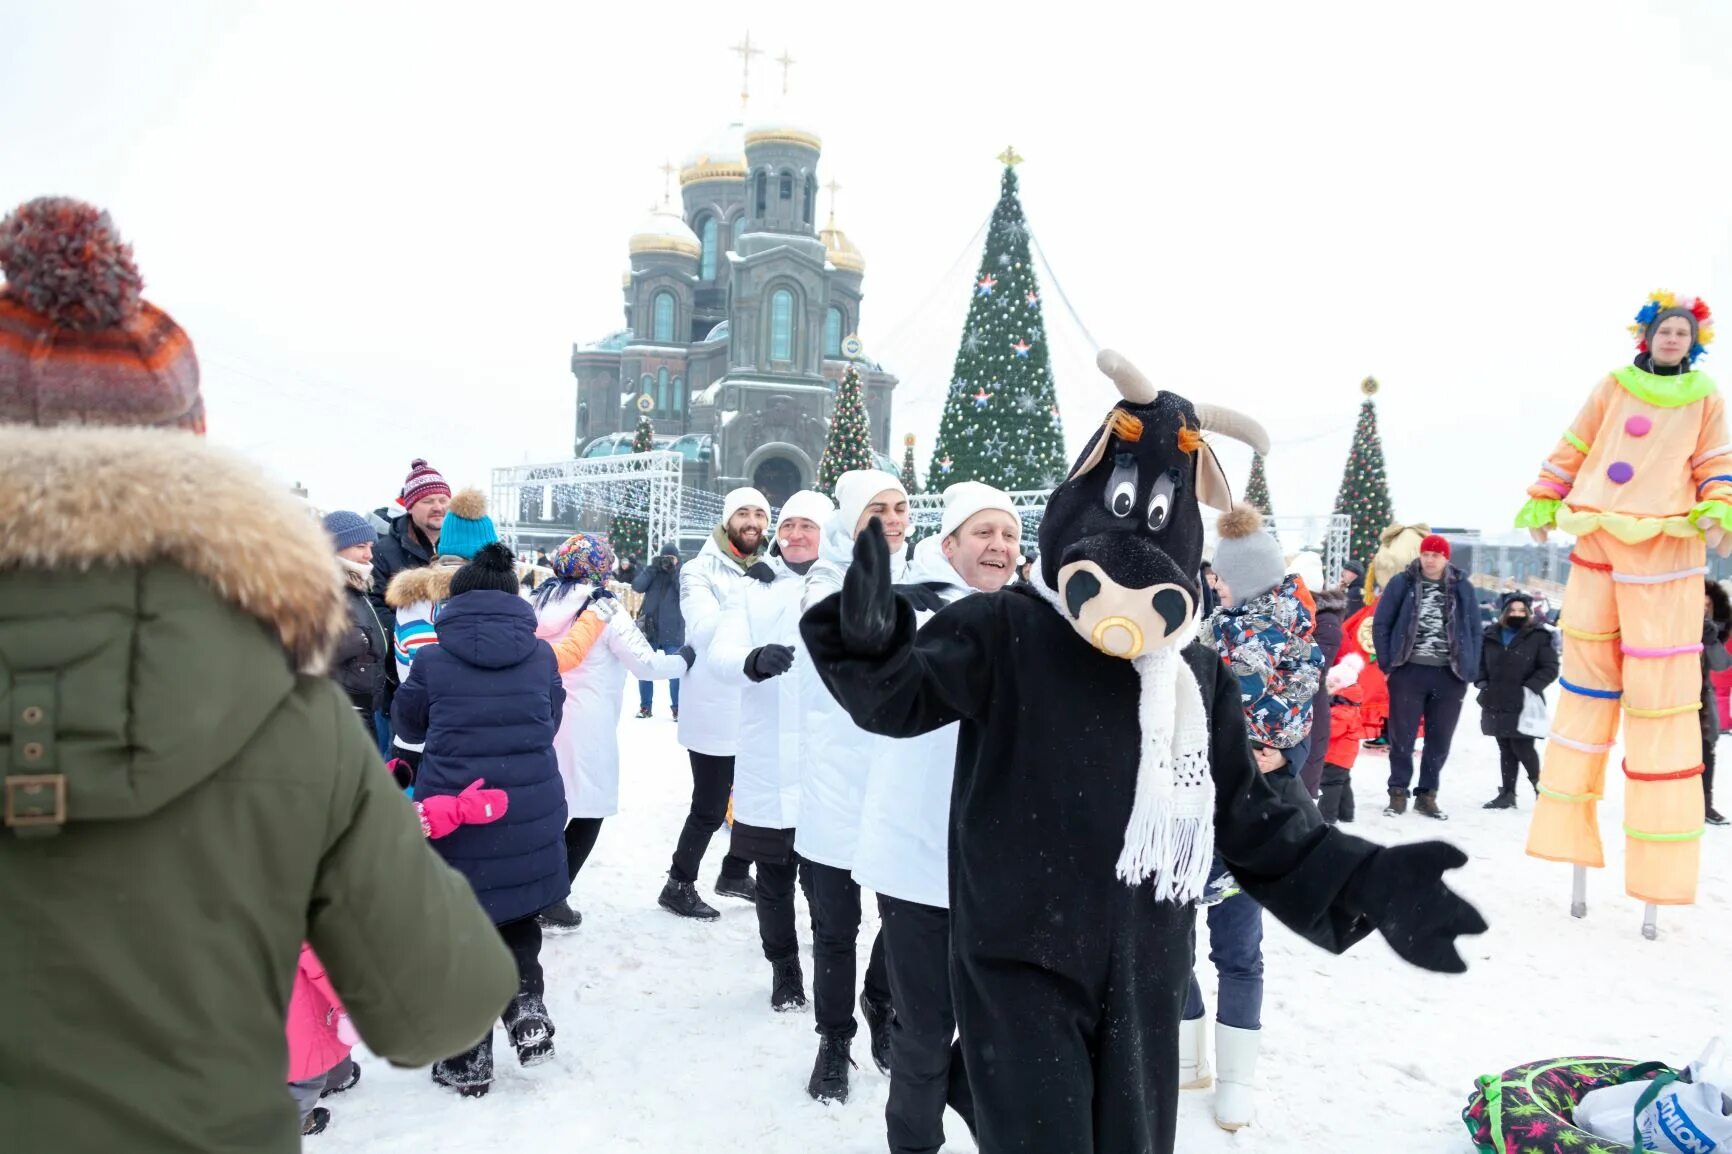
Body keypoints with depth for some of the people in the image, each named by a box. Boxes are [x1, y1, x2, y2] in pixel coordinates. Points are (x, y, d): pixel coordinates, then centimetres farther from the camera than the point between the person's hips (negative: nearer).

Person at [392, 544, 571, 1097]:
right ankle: (527, 1010, 7)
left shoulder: (432, 660, -7)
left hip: (454, 816, -2)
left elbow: (408, 724, 10)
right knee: (519, 920, 24)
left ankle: (468, 1060, 21)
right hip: (532, 816, 2)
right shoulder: (541, 655, -2)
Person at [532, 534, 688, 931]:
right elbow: (645, 663, -11)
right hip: (585, 727, -6)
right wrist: (685, 659, 4)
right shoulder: (605, 610, -11)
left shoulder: (540, 602, 6)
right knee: (589, 812, 7)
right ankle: (551, 901, 7)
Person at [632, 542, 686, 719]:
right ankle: (645, 706, 19)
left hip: (672, 631, -2)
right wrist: (653, 568, -15)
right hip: (648, 628, 2)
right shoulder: (651, 571, 6)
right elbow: (637, 587, -8)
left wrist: (674, 573, -19)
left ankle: (677, 708, 9)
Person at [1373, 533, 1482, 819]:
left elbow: (1475, 630, 10)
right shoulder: (1403, 582, 0)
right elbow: (1381, 623, 2)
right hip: (1408, 672, -2)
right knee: (1402, 736, 3)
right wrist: (1387, 663, -4)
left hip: (1450, 676, 2)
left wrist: (1470, 671, 3)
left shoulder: (1462, 587, 5)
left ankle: (1427, 795, 19)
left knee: (1440, 739, 8)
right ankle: (1398, 793, 13)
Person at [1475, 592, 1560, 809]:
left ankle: (1540, 786, 17)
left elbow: (1550, 668, -4)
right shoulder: (1491, 635, 9)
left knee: (1522, 748, -5)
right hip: (1496, 704, 5)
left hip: (1523, 705, -5)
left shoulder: (1538, 636, -4)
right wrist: (1481, 681, 3)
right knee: (1505, 749, 10)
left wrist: (1531, 687, -15)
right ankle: (1507, 793, 17)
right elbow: (1480, 661, 20)